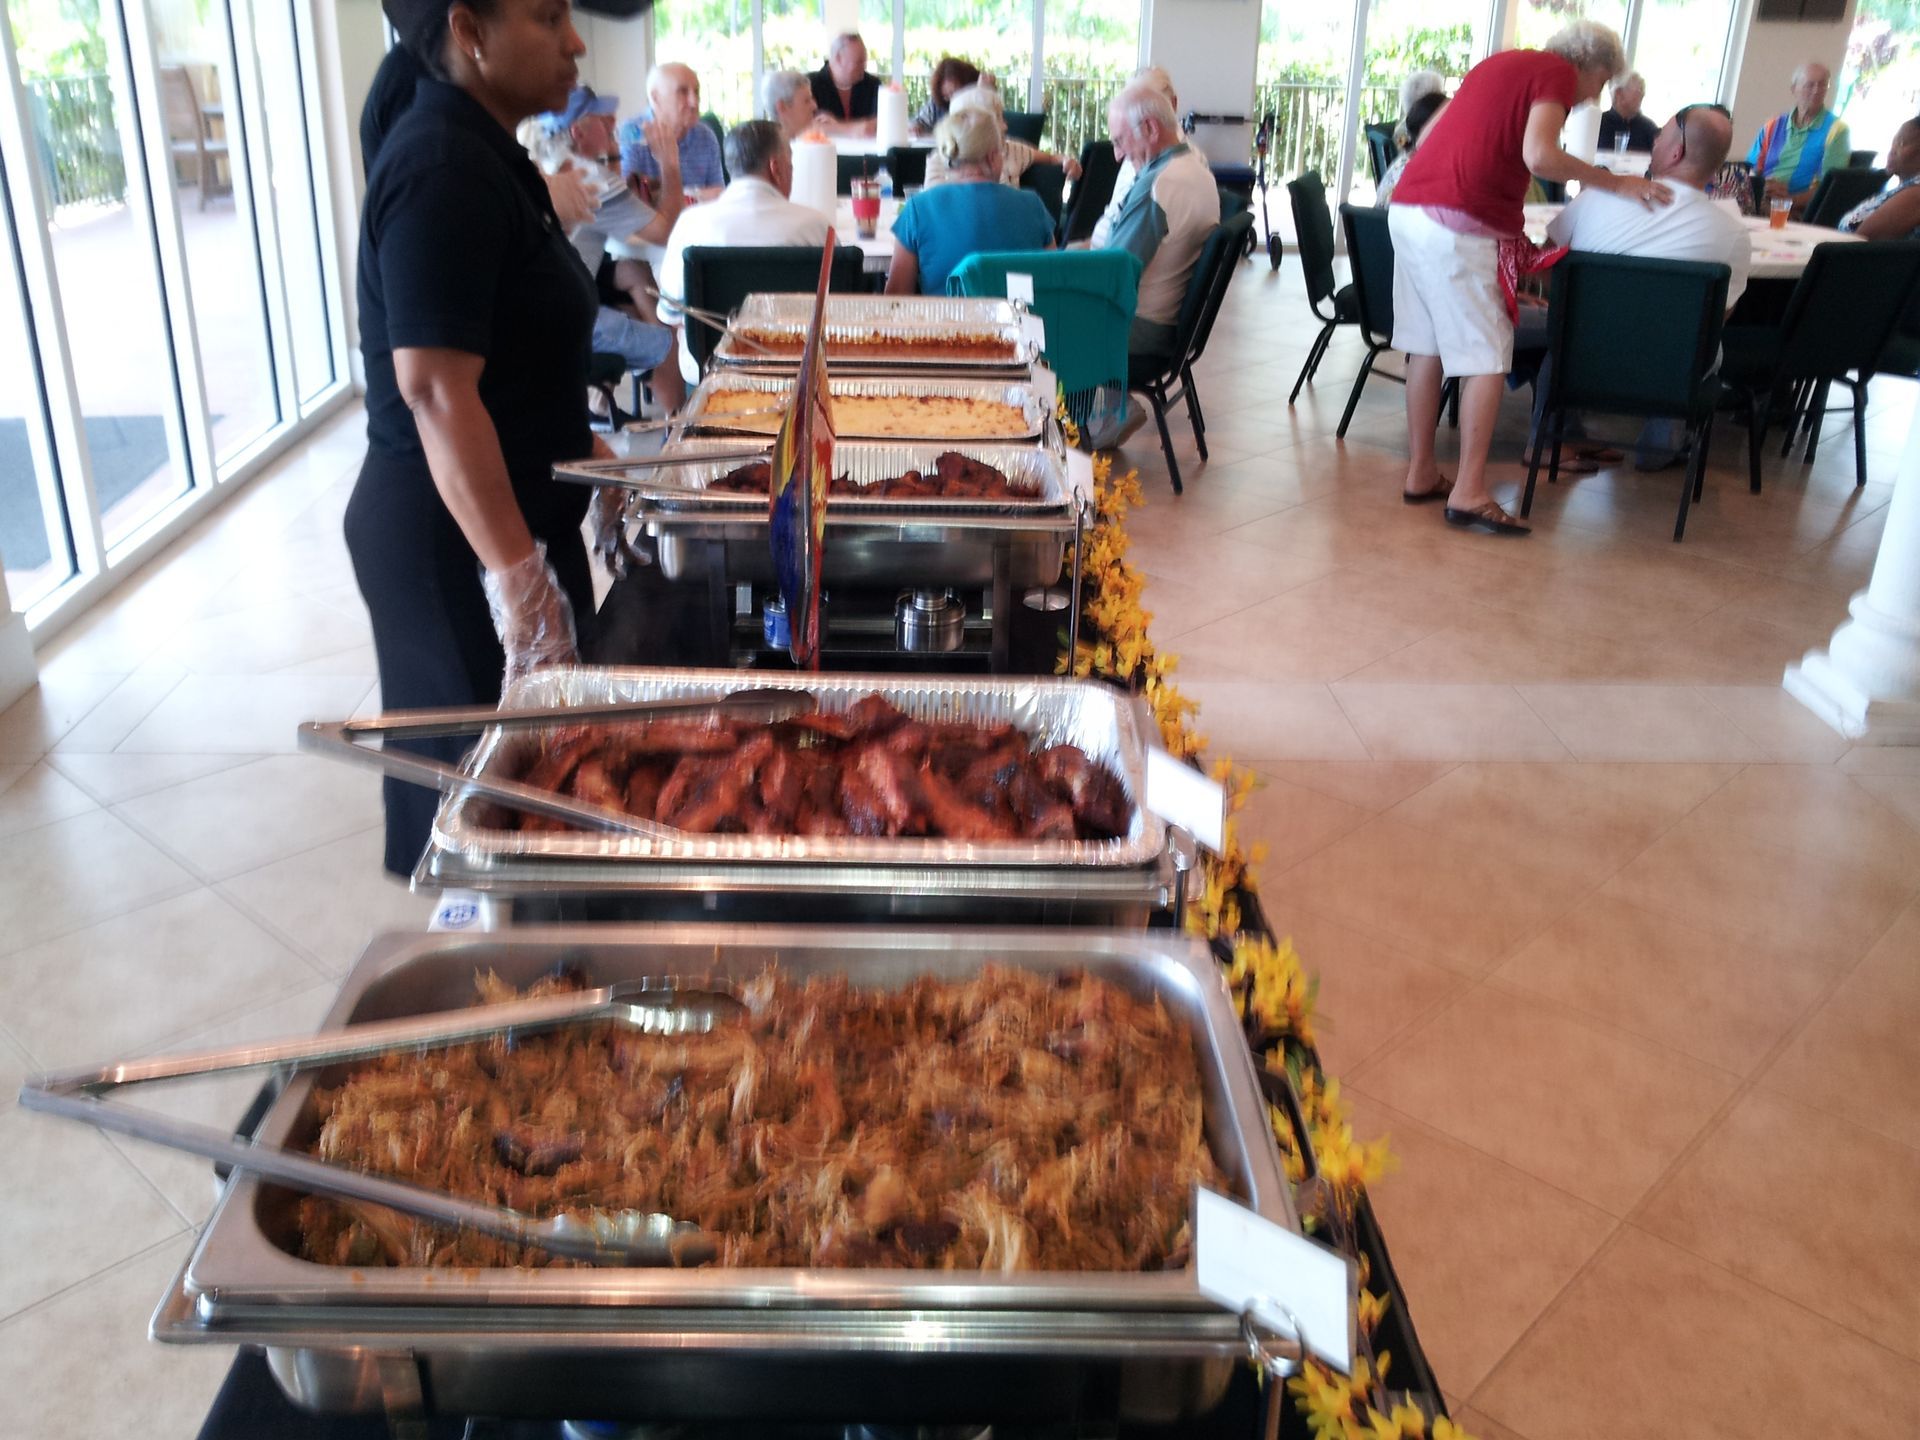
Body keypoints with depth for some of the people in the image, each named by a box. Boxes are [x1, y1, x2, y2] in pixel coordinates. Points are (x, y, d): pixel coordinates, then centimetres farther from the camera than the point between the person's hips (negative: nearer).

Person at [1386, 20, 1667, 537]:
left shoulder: (1504, 62, 25)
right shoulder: (1558, 73, 0)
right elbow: (1539, 157, -16)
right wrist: (1615, 183, -6)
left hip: (1409, 207, 9)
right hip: (1458, 222, -9)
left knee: (1427, 345, 13)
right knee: (1486, 356, -4)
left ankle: (1421, 473, 18)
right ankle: (1469, 493, -6)